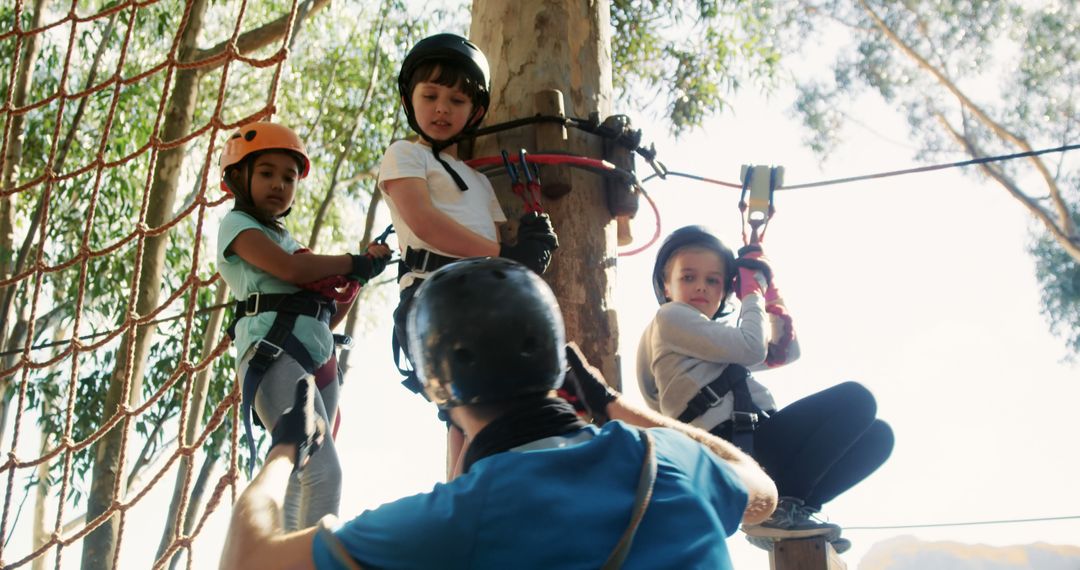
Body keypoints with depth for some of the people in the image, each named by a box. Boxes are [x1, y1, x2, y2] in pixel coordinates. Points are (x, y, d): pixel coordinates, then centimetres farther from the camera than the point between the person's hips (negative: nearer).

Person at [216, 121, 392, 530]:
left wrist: (357, 276, 8)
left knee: (301, 484, 5)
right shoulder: (237, 224, 7)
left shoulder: (287, 239, 29)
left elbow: (327, 318, 23)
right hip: (272, 355, -8)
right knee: (325, 473, -22)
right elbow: (290, 269, -12)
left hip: (319, 361, 9)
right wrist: (353, 262, 2)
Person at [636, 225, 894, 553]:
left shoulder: (717, 335, 29)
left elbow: (785, 351, 29)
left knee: (876, 434, 9)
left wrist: (767, 292, 18)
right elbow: (752, 348, -10)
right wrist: (752, 292, 6)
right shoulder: (670, 318, 0)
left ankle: (783, 508, -3)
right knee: (856, 400, -12)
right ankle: (782, 506, -15)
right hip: (731, 449, -9)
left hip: (747, 447, 9)